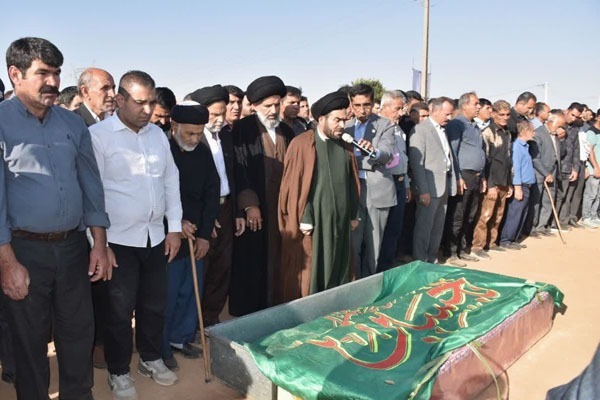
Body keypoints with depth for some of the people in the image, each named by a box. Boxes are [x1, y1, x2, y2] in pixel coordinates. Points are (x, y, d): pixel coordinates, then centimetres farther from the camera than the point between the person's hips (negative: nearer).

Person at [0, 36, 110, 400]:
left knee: (79, 334, 14)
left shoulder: (73, 124, 7)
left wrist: (99, 244, 5)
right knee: (30, 341, 12)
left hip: (73, 246, 4)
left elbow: (91, 184, 9)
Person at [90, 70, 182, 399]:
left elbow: (171, 180, 12)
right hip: (119, 240, -5)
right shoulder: (98, 135, -9)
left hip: (156, 237, 5)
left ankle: (151, 358, 36)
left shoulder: (157, 134, 8)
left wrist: (174, 227, 8)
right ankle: (118, 372, 27)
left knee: (155, 303, 15)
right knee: (120, 309, 7)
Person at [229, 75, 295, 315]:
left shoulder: (286, 132, 11)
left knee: (277, 261, 11)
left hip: (281, 208, 5)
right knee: (252, 263, 2)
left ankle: (275, 308, 24)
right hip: (254, 208, -5)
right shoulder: (243, 129, -6)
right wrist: (249, 204, -19)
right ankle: (248, 311, 16)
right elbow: (239, 169, -13)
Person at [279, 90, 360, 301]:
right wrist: (303, 219, -13)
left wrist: (353, 214, 13)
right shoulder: (301, 144, -9)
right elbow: (293, 184, -11)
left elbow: (352, 182, 15)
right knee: (308, 272, 3)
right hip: (312, 220, -6)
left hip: (340, 220, 6)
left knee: (338, 268, 13)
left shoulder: (346, 147, 10)